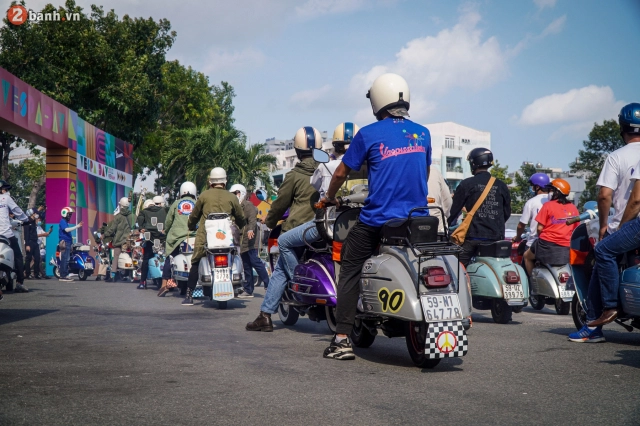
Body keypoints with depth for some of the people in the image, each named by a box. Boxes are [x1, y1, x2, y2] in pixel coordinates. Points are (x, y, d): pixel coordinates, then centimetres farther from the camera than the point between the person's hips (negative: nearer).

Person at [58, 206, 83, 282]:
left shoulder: (67, 222, 21)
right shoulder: (62, 221, -7)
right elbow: (67, 230, -21)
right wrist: (77, 226, -20)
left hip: (68, 242, 10)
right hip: (64, 242, -10)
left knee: (66, 259, 10)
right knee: (64, 259, -11)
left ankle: (65, 275, 12)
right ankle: (63, 276, -12)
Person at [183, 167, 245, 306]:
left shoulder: (204, 195, 3)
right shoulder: (232, 197, 4)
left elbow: (194, 215, 12)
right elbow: (241, 218, 13)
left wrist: (190, 227, 32)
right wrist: (240, 227, 35)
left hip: (205, 236, -1)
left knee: (195, 263, 10)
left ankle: (189, 295, 5)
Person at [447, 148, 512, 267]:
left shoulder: (466, 184, -2)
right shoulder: (501, 186, 9)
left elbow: (454, 209, 0)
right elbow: (507, 213, 15)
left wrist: (447, 225, 16)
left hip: (474, 236, -4)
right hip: (497, 238, 4)